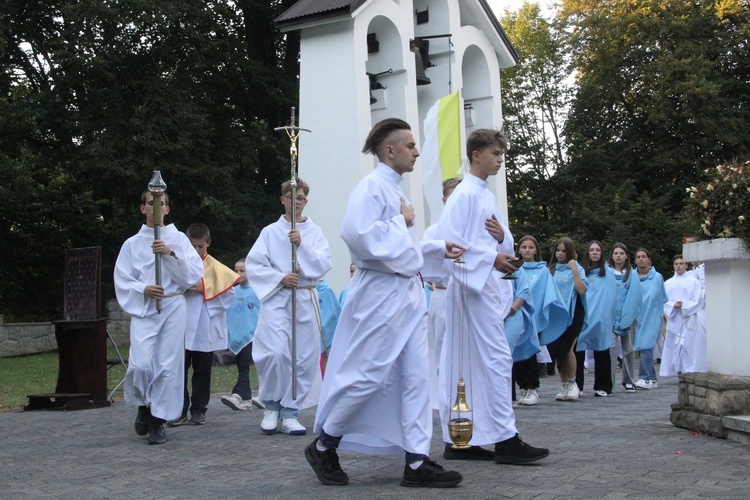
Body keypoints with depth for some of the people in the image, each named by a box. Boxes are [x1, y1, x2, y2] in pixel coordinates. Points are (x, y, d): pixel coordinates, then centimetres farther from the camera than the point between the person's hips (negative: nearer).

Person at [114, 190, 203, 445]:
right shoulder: (132, 244, 10)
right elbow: (122, 281, 7)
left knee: (168, 366, -2)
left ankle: (159, 420, 11)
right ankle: (144, 405, 16)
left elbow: (195, 273, -2)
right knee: (141, 364, -13)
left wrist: (171, 253, -14)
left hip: (173, 308, 0)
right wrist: (143, 289, -11)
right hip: (143, 309, 0)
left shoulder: (179, 239, 9)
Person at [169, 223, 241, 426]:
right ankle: (180, 411, 6)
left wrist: (204, 288, -13)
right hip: (182, 328, 0)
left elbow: (229, 291, -7)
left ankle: (198, 410, 18)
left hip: (205, 330, 0)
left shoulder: (215, 267, 2)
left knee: (202, 371, 8)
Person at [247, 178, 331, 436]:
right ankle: (272, 406, 6)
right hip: (276, 299, -2)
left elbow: (324, 264, -1)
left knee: (305, 357, 0)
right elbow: (253, 265, 2)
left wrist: (302, 245, -13)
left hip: (305, 300, 2)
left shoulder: (314, 232, 10)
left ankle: (290, 413, 11)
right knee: (275, 353, -17)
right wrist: (280, 278, -10)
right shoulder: (270, 232, 8)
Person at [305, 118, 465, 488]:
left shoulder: (396, 190, 17)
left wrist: (439, 250, 13)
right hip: (380, 294, -9)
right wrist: (401, 222, -15)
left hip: (408, 293, 9)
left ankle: (416, 462, 7)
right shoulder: (372, 187, -11)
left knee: (415, 378, 5)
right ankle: (323, 447, 14)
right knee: (368, 376, -4)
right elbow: (359, 235, -27)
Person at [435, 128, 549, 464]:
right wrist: (491, 257, -21)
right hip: (473, 284, -9)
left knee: (469, 364, 9)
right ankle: (505, 439, -8)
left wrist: (502, 236, -1)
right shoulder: (465, 194, -8)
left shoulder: (487, 196, 19)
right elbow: (447, 238, -18)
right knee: (496, 358, -10)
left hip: (489, 284, 9)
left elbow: (506, 244, 23)